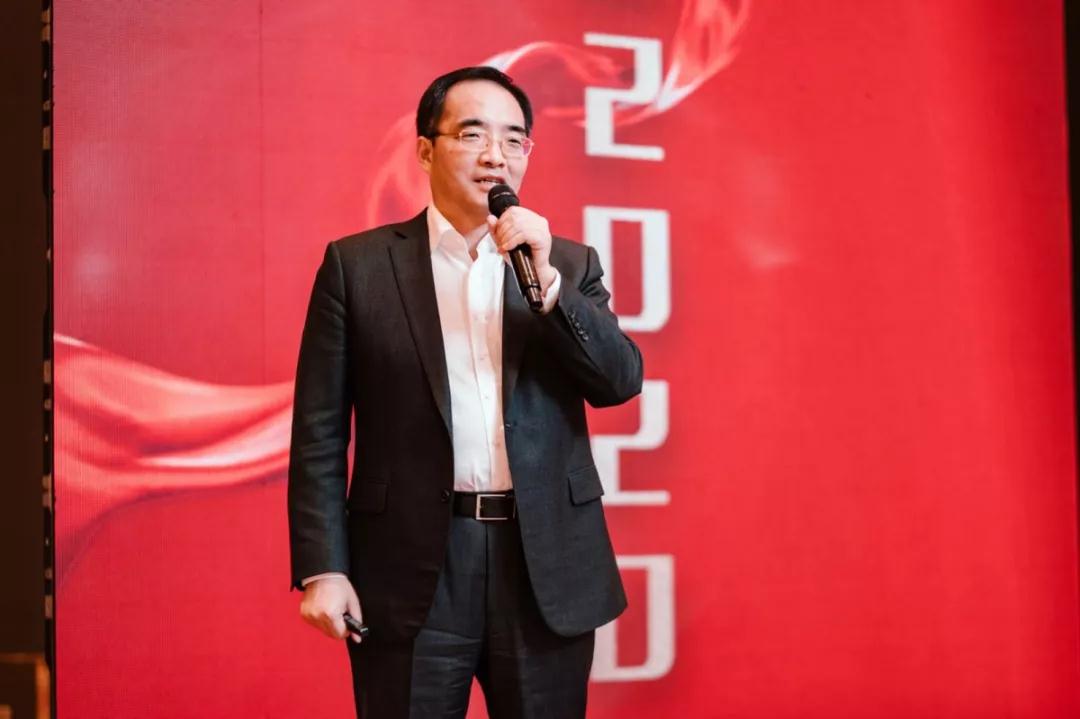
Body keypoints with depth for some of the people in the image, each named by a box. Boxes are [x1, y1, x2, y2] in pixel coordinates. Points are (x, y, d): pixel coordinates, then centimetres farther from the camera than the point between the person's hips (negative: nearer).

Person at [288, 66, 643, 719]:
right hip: (411, 572, -2)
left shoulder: (570, 265, 10)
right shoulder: (357, 266, 2)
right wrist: (322, 568, -6)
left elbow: (621, 382, -2)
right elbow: (320, 432, 0)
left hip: (548, 572, 2)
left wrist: (545, 282, -13)